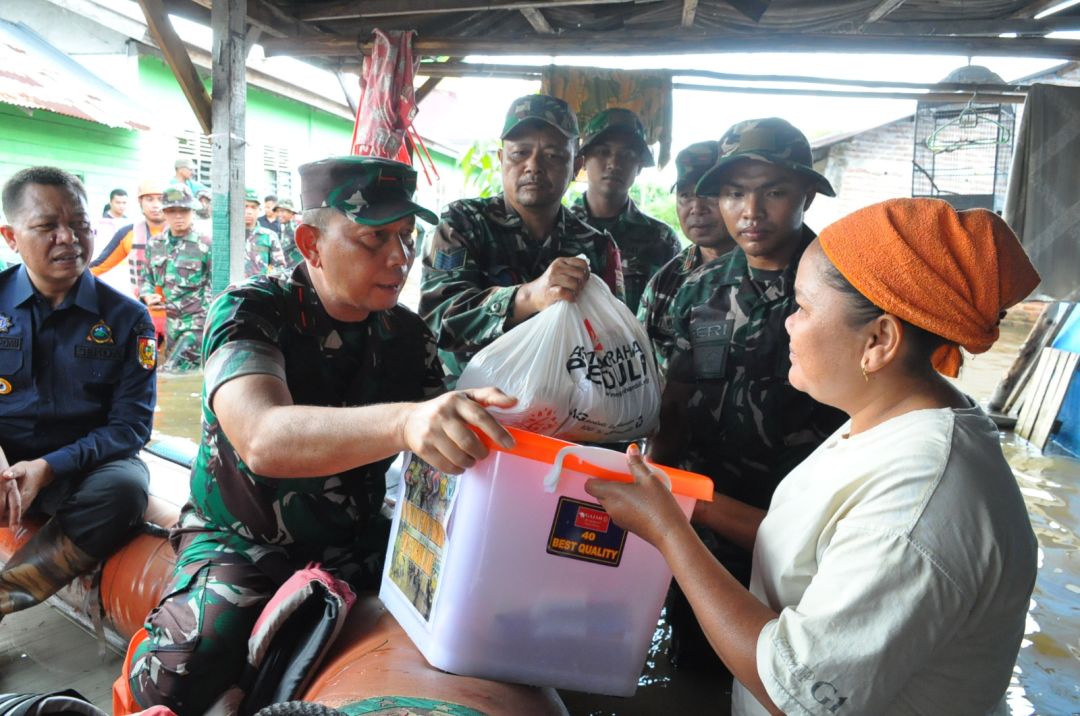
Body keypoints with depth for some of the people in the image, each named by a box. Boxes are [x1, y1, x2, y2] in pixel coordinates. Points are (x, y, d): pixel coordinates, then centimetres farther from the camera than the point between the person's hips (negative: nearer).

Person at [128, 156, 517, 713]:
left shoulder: (409, 336, -2)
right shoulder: (249, 313, -17)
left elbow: (441, 448, -1)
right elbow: (263, 439, -38)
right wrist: (402, 421, -56)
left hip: (358, 542, 5)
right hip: (246, 540, -4)